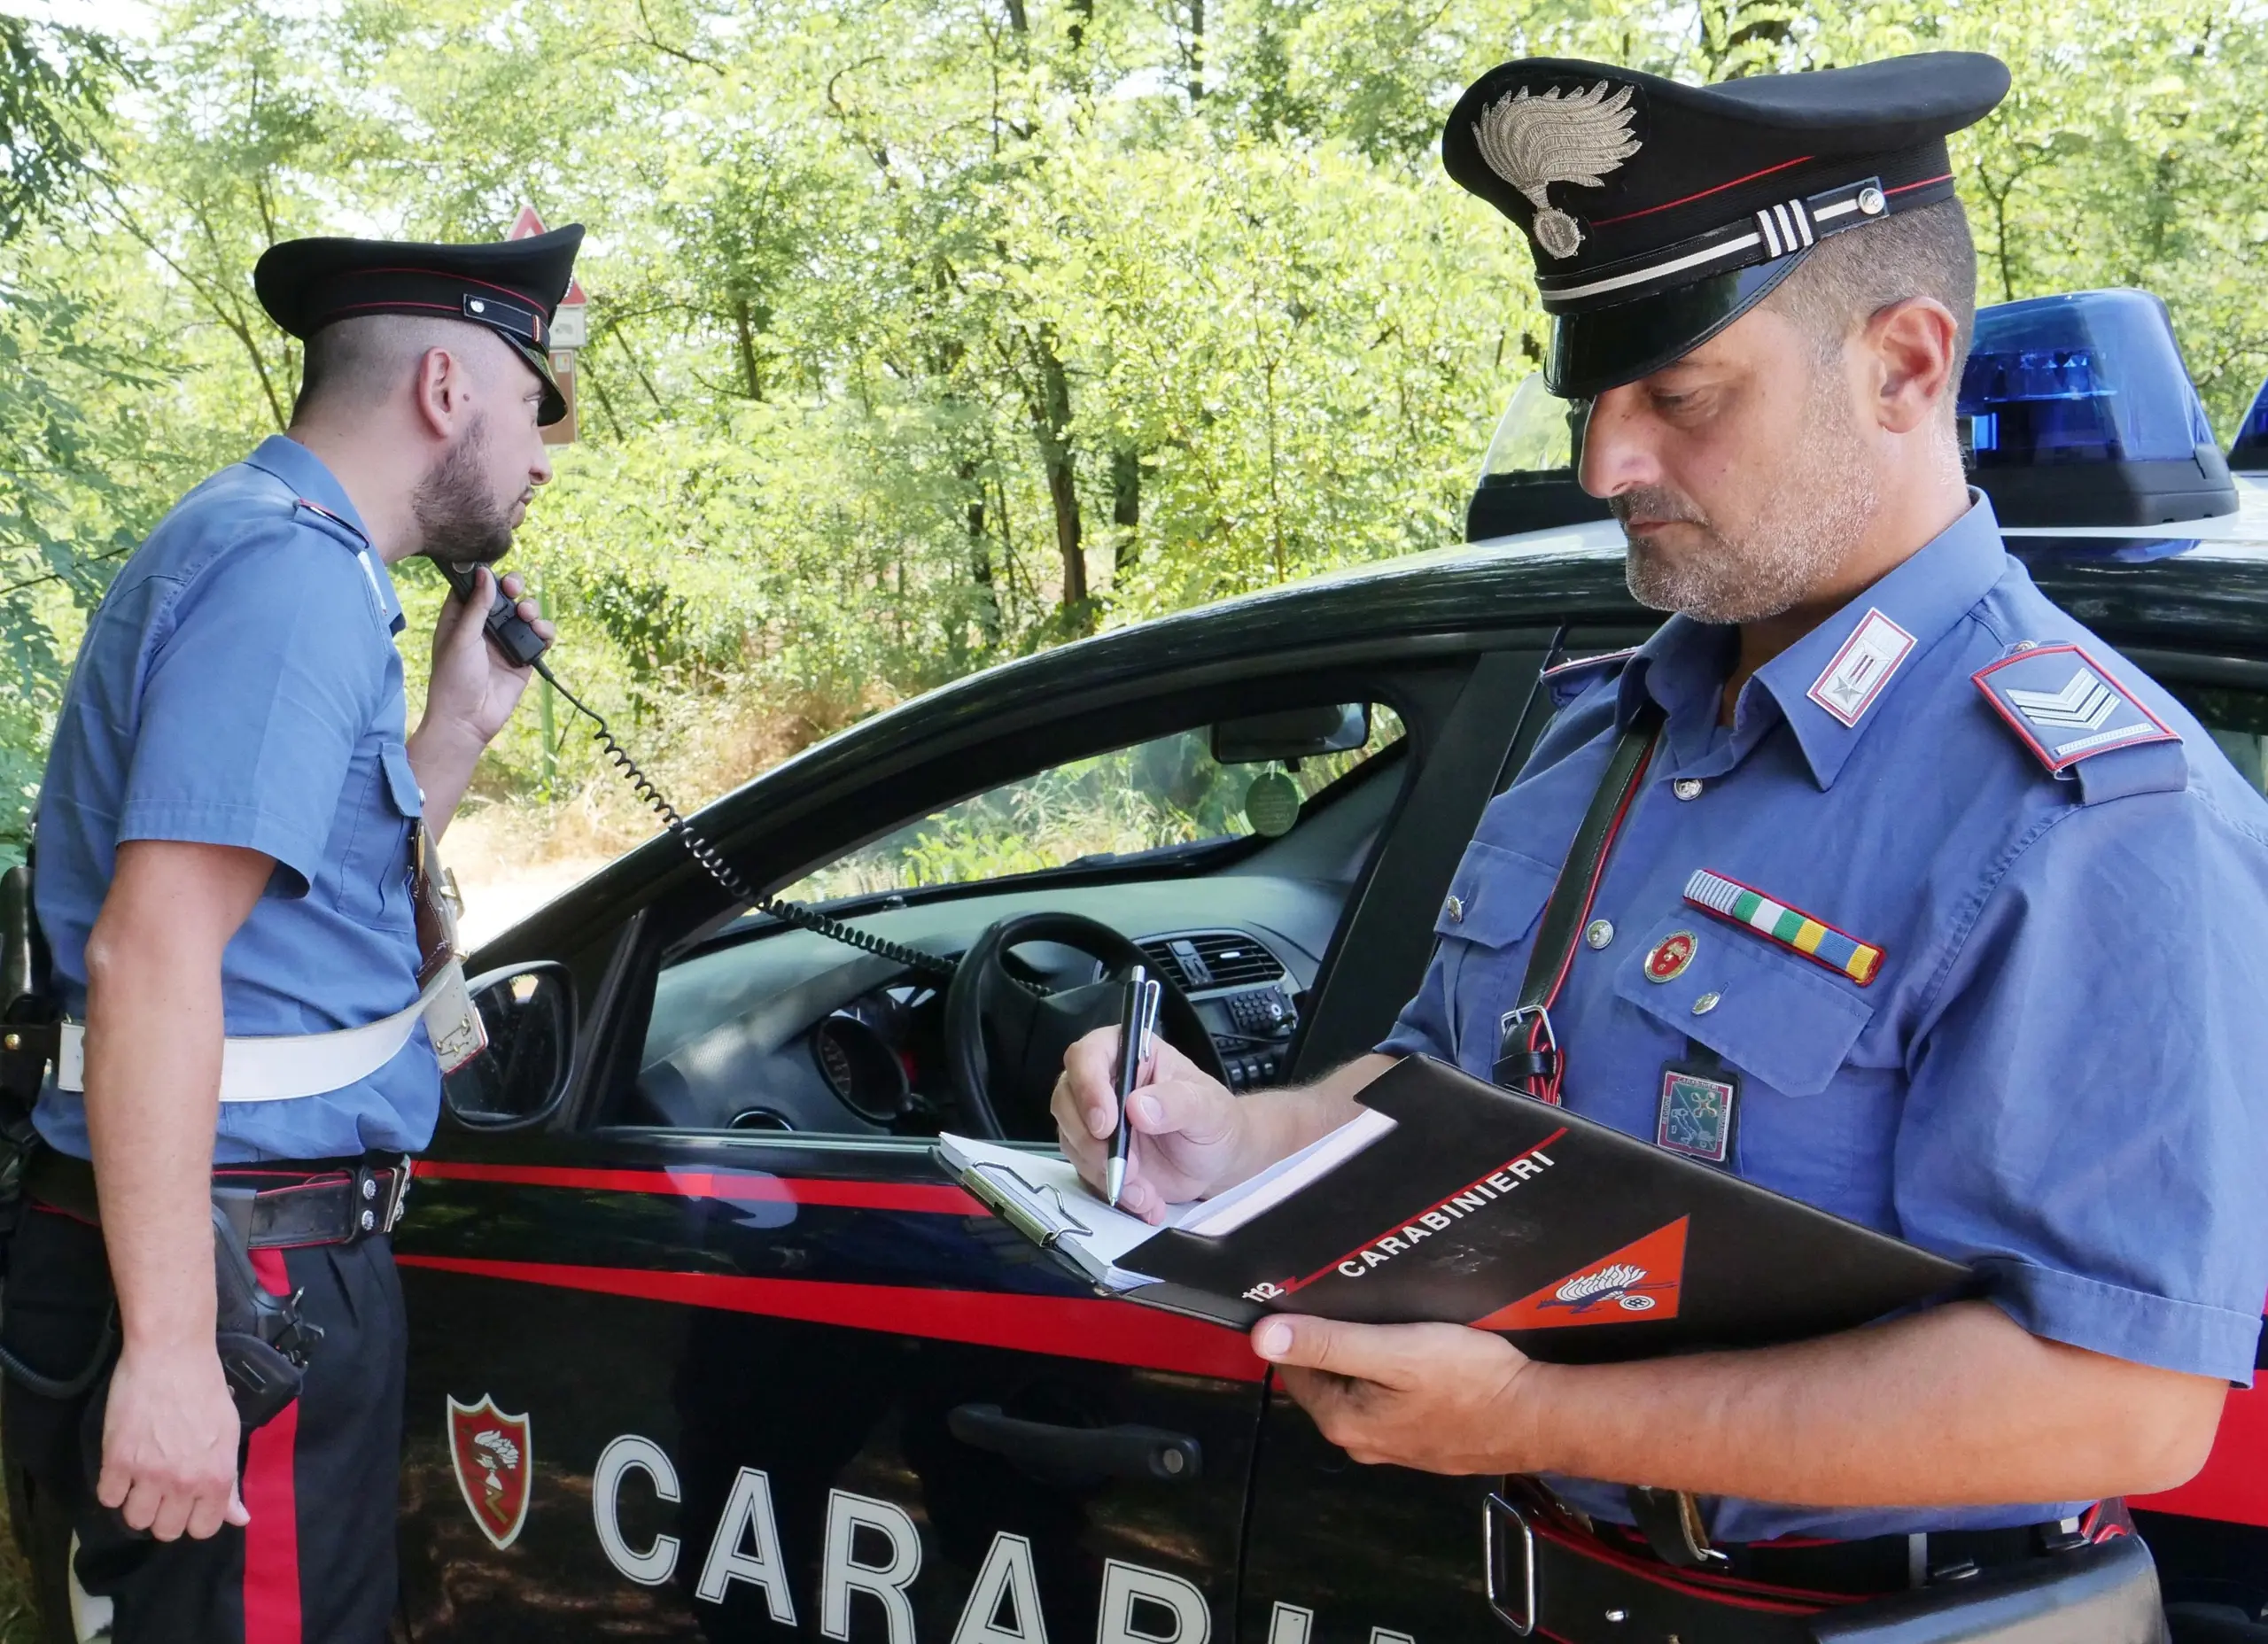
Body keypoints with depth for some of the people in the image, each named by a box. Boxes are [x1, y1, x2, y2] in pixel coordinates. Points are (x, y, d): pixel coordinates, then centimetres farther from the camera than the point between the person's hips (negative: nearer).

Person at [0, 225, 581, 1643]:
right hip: (241, 1275, -10)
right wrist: (169, 1352, -27)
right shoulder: (297, 575, -16)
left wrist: (463, 725, 13)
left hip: (270, 1258, 10)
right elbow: (152, 955, -25)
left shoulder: (275, 555, 17)